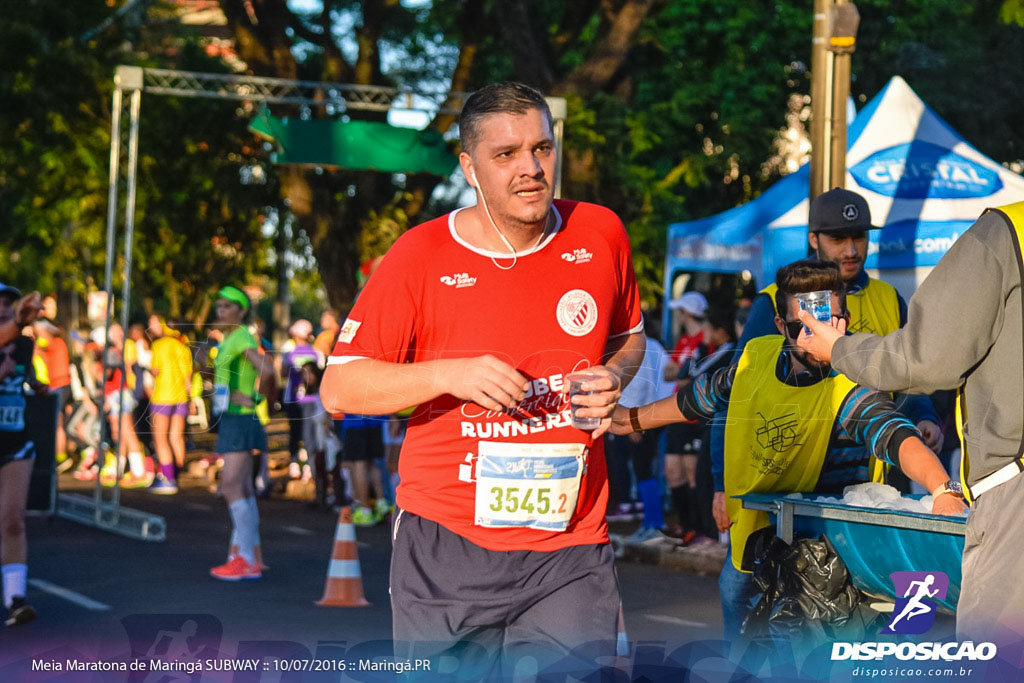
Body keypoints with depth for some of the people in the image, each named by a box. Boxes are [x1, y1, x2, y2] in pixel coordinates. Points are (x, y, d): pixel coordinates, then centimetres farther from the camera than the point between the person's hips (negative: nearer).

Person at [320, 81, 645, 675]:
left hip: (570, 550, 1)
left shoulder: (601, 234, 3)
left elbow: (629, 336, 22)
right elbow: (339, 390, -6)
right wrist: (451, 374, -19)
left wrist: (614, 377, -2)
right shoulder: (420, 257, -5)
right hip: (446, 546, -1)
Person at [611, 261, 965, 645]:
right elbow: (706, 396, 16)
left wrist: (944, 488, -59)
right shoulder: (758, 356, -4)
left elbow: (895, 435, -41)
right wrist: (634, 419, 27)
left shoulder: (849, 390, -22)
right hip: (750, 531, 6)